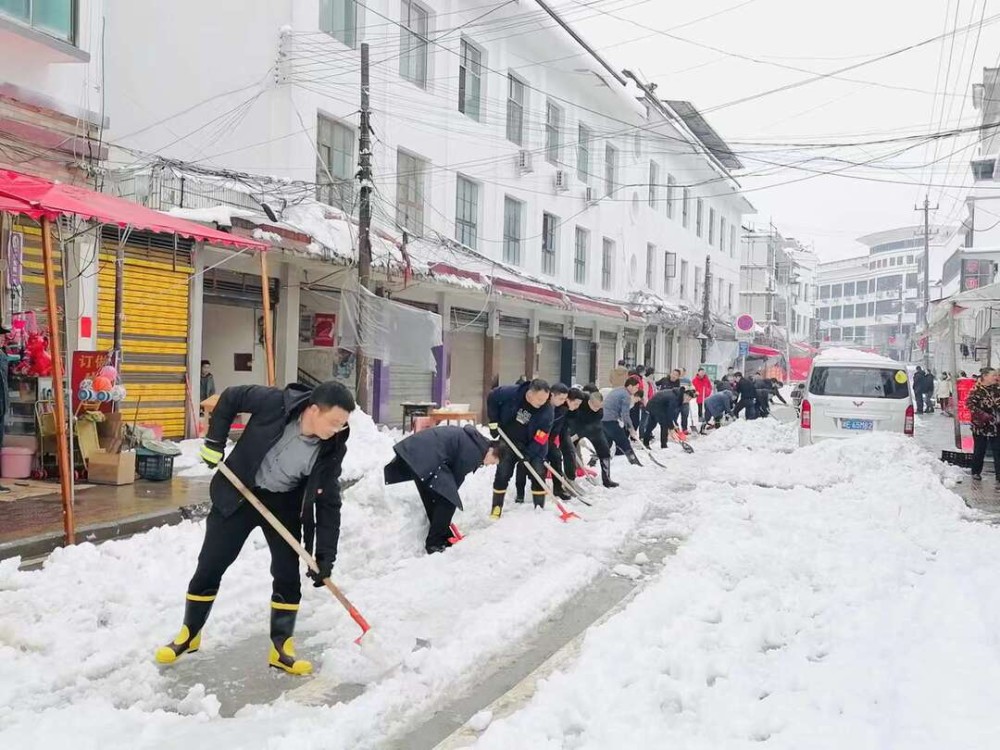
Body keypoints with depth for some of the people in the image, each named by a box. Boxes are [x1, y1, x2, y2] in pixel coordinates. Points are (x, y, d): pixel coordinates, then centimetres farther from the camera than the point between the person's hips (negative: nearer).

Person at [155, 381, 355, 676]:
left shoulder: (331, 449, -20)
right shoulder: (274, 402, -28)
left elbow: (329, 503, -12)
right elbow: (230, 397, -10)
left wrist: (325, 555, -15)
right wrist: (214, 443, -11)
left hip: (284, 504, 2)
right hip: (240, 493, -1)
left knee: (288, 576, 0)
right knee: (210, 566, 6)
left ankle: (281, 649, 16)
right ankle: (189, 635, 27)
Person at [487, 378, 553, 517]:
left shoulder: (547, 411, -24)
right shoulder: (511, 393, -26)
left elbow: (541, 438, -21)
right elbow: (492, 397, -8)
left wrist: (529, 453, -27)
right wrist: (494, 421, -8)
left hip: (533, 447, 0)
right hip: (508, 443, 0)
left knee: (538, 475, -6)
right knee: (502, 474, 2)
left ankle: (540, 508, 8)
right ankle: (497, 507, 17)